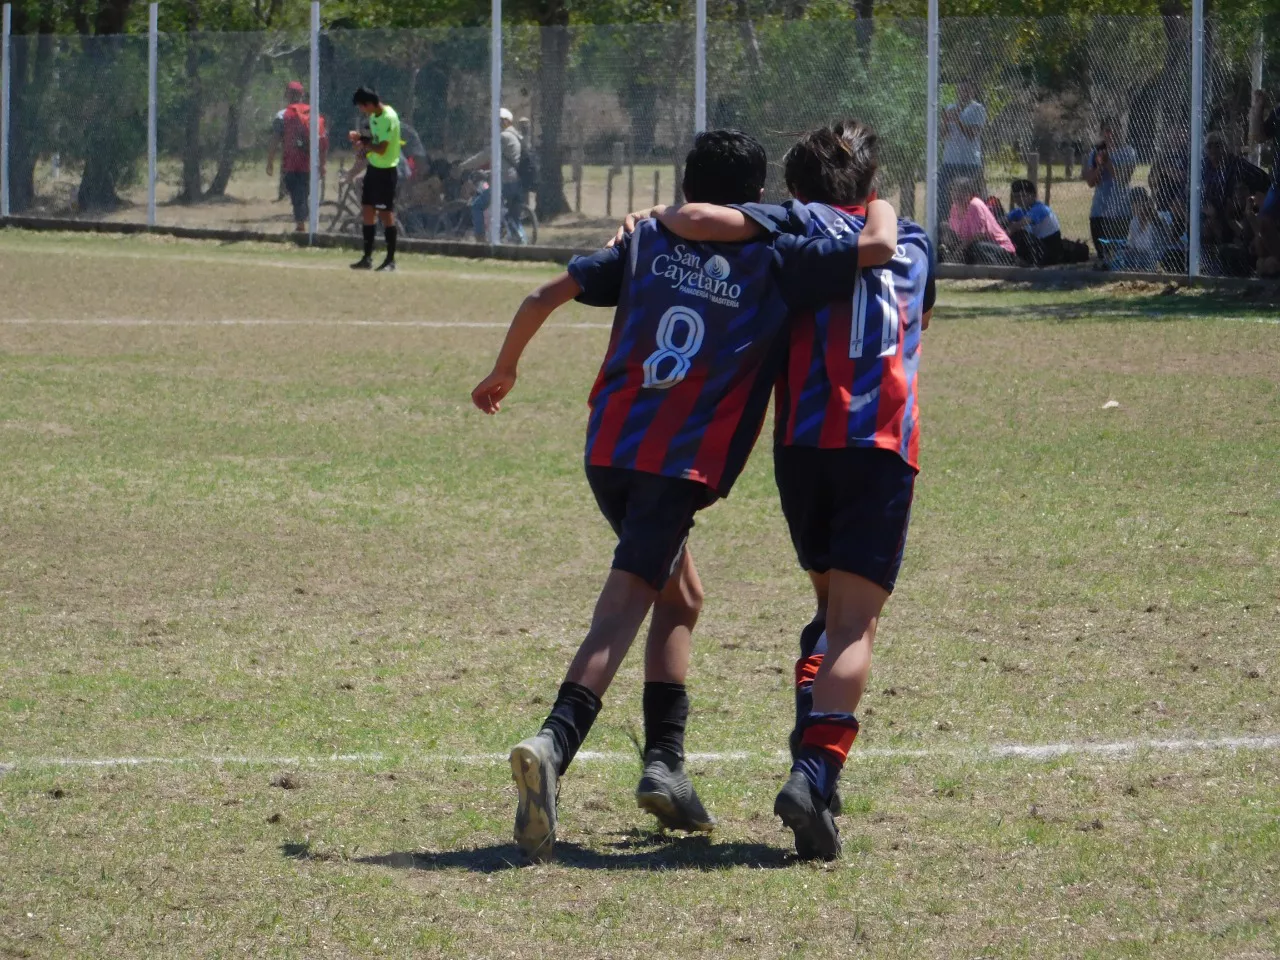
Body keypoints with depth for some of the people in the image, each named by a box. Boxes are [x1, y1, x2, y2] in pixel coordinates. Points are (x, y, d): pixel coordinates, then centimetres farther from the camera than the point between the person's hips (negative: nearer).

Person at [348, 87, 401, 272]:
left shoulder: (388, 118, -20)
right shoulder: (374, 116, 8)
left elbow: (381, 149, -25)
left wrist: (364, 143, -11)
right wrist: (360, 136, 2)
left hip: (386, 171, -9)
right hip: (373, 168, 9)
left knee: (386, 214, -4)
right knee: (368, 212, 10)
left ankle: (390, 260, 3)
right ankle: (367, 258, 16)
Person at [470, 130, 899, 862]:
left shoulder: (649, 241, 15)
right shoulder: (773, 260, 2)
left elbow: (545, 297, 12)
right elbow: (877, 249, -5)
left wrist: (505, 369, 27)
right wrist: (881, 208, 19)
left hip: (609, 446, 6)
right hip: (681, 464, -6)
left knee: (681, 596, 23)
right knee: (622, 613, -14)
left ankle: (666, 762, 17)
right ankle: (553, 747, -36)